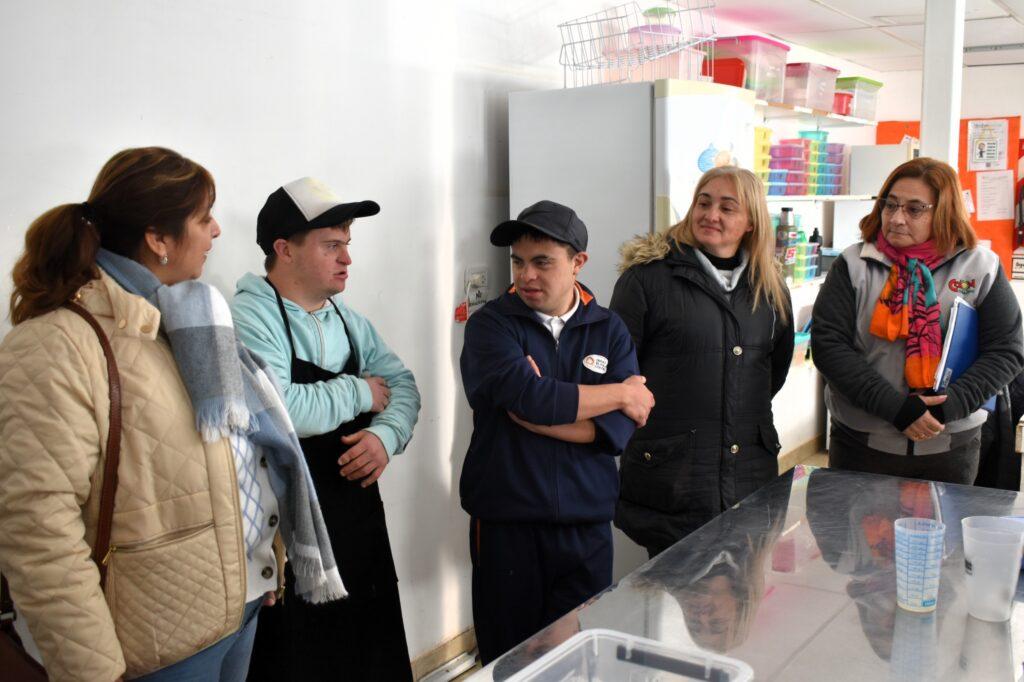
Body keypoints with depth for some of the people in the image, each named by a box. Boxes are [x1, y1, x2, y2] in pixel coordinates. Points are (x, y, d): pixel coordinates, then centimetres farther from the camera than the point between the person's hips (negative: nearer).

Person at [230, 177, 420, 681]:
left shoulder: (350, 322, 11)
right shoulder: (248, 317, -14)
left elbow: (402, 385, 10)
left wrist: (386, 435, -12)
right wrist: (360, 393, -12)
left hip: (360, 520, 7)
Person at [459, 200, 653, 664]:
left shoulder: (609, 330, 5)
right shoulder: (490, 325, -3)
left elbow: (617, 429, -5)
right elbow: (526, 394, -20)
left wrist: (542, 418, -16)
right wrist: (620, 393, -9)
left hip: (587, 524, 2)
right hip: (506, 523, -2)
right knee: (508, 658, 10)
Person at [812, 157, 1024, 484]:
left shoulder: (980, 268, 0)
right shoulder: (853, 265, -4)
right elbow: (828, 344, -11)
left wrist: (948, 406, -16)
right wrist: (896, 408, -19)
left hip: (951, 447, 1)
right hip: (861, 444, -1)